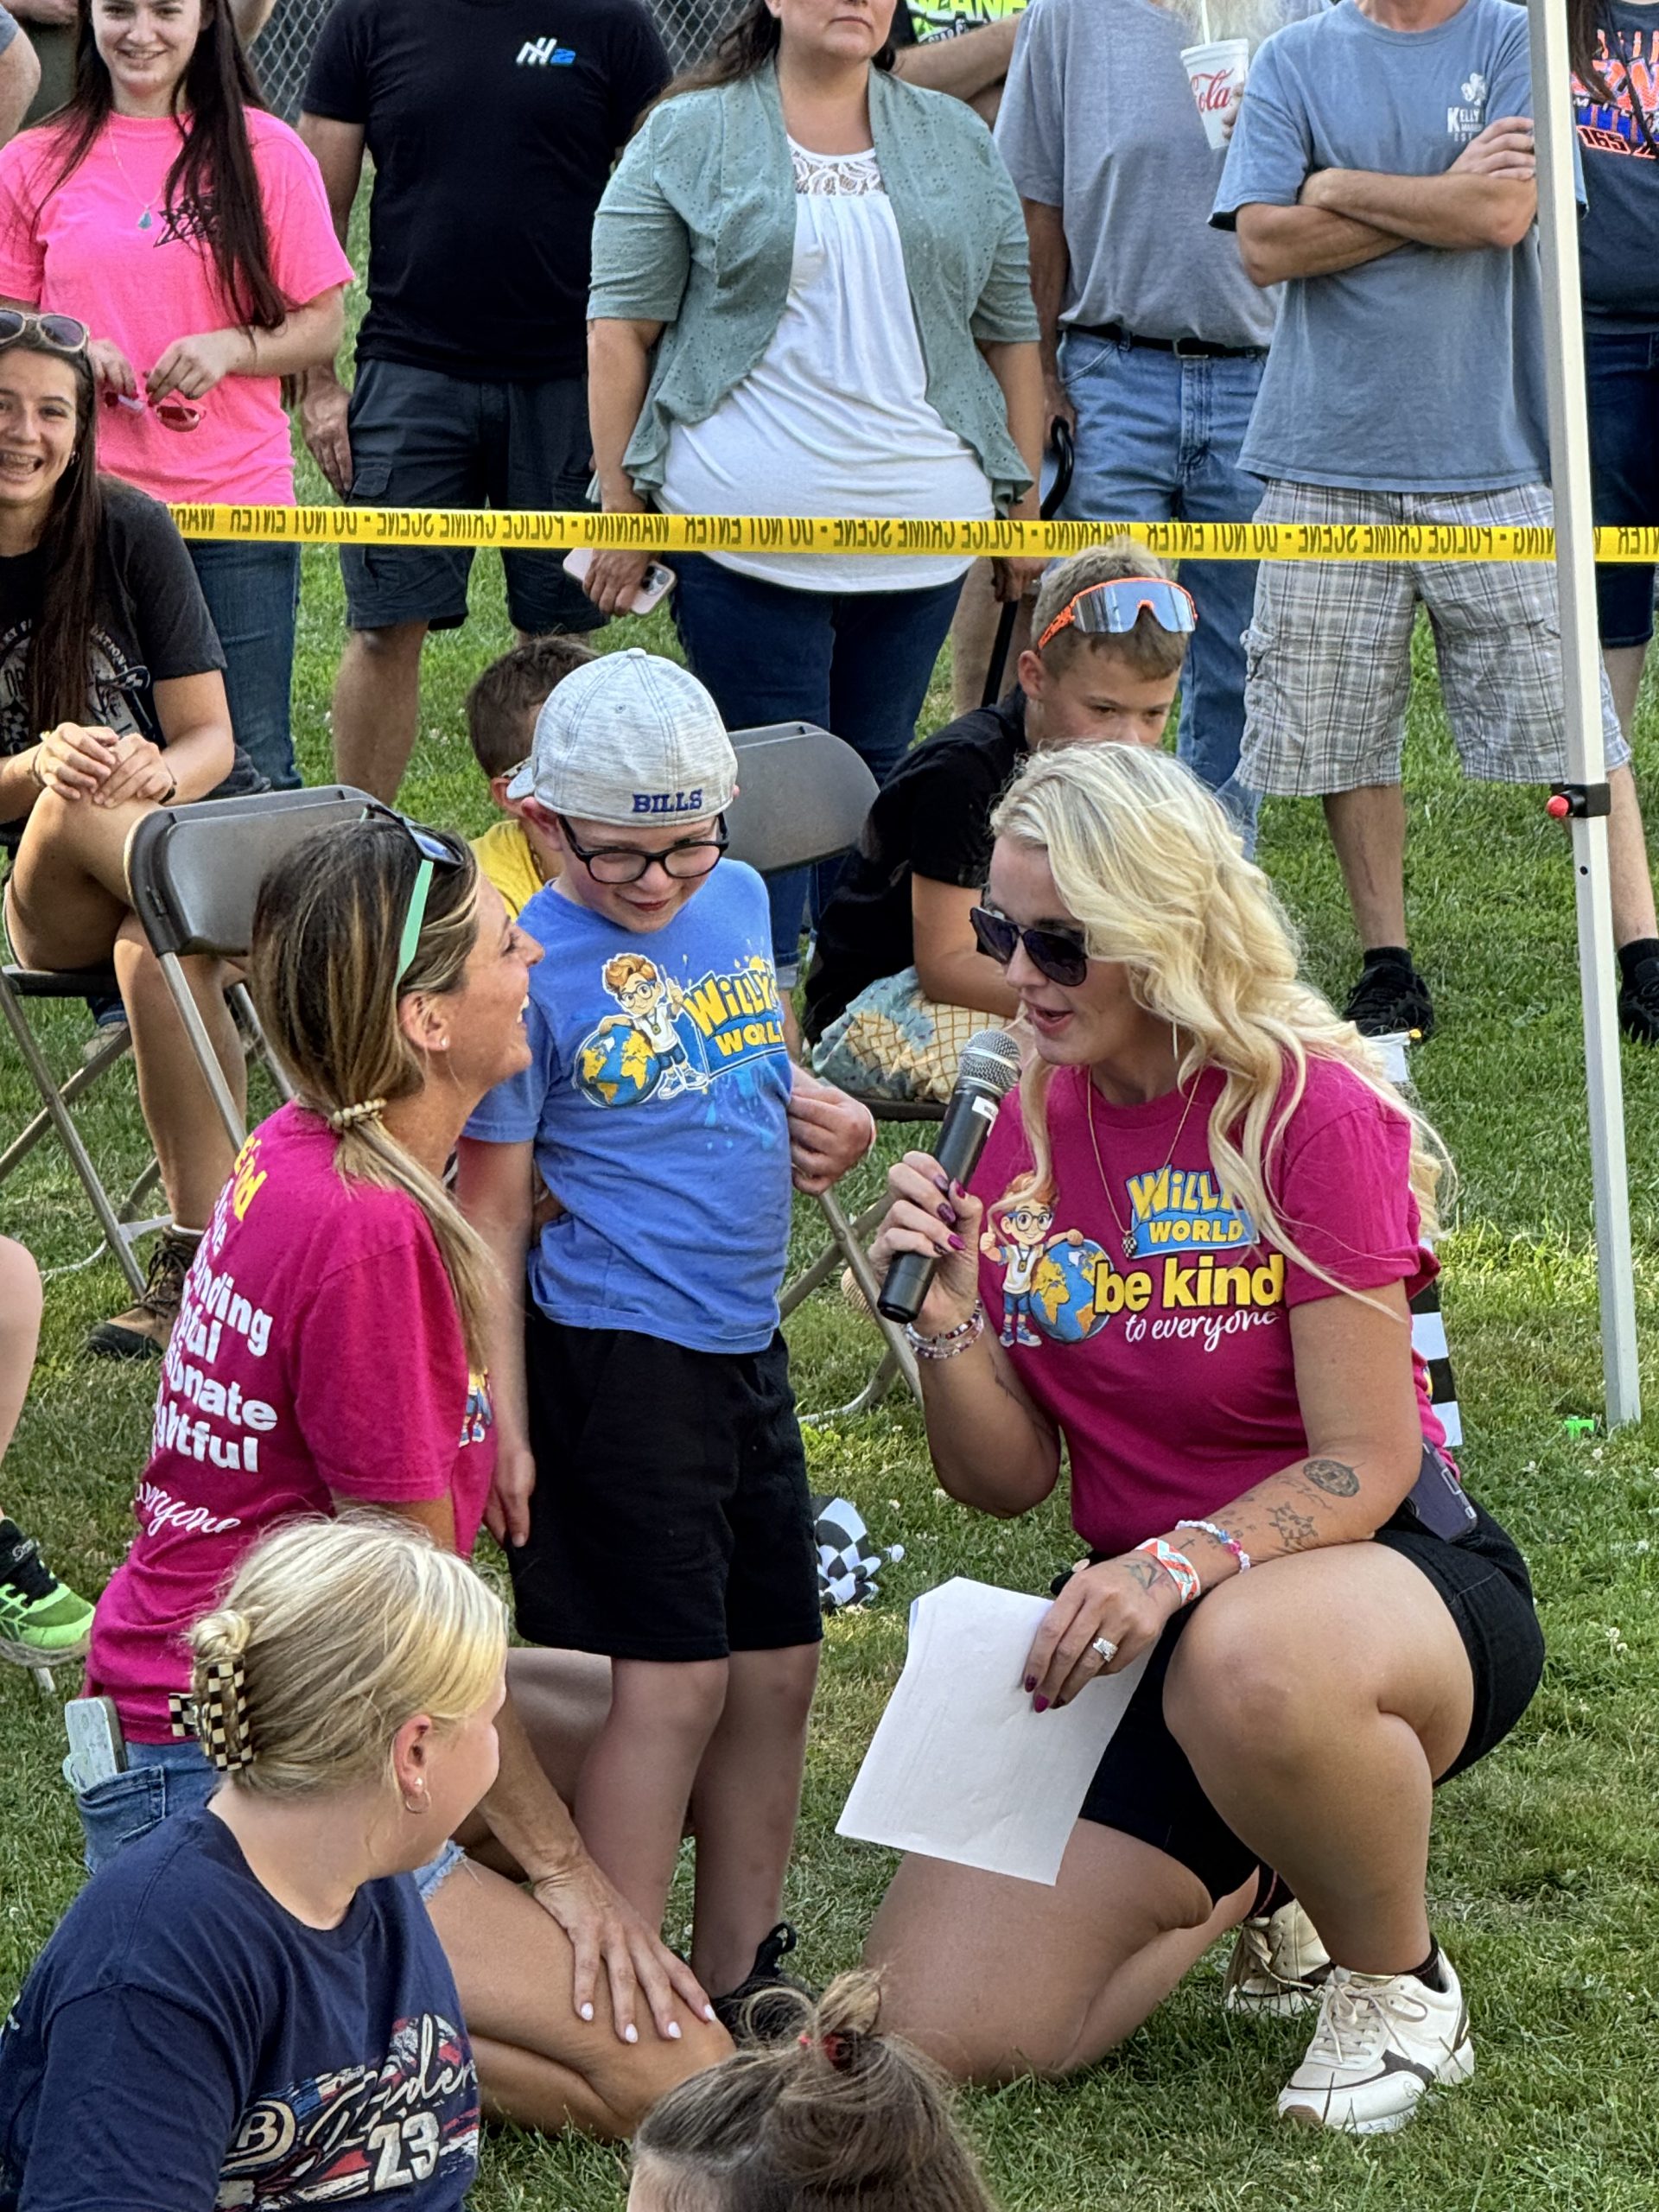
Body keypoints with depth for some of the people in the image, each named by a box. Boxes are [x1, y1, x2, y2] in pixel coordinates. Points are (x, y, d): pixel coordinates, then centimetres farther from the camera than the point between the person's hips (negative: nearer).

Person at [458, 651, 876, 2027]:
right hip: (611, 1356, -7)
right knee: (672, 1674, -8)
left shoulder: (740, 900, 6)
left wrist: (815, 1110, 2)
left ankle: (739, 1971, 24)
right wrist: (504, 1424, -14)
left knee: (777, 1660, 12)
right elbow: (490, 1209, -11)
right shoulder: (533, 970, -13)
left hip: (746, 1344, 7)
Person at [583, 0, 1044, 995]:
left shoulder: (958, 143, 12)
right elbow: (621, 330, 0)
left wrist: (1025, 501, 12)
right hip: (747, 532, -3)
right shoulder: (688, 139, 2)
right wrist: (621, 504, -5)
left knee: (876, 772, 9)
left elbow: (1009, 331, 15)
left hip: (920, 534, 3)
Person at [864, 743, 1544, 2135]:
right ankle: (1241, 1883, 20)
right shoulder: (1032, 1129, 2)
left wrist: (1181, 1564, -35)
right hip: (1147, 1626, 6)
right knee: (933, 2032, -10)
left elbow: (1365, 1469, -18)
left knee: (1253, 1662, -45)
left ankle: (1401, 1983, -12)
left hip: (1387, 1575, -6)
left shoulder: (1309, 1111, -15)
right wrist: (948, 1316, -16)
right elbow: (1004, 1481, 3)